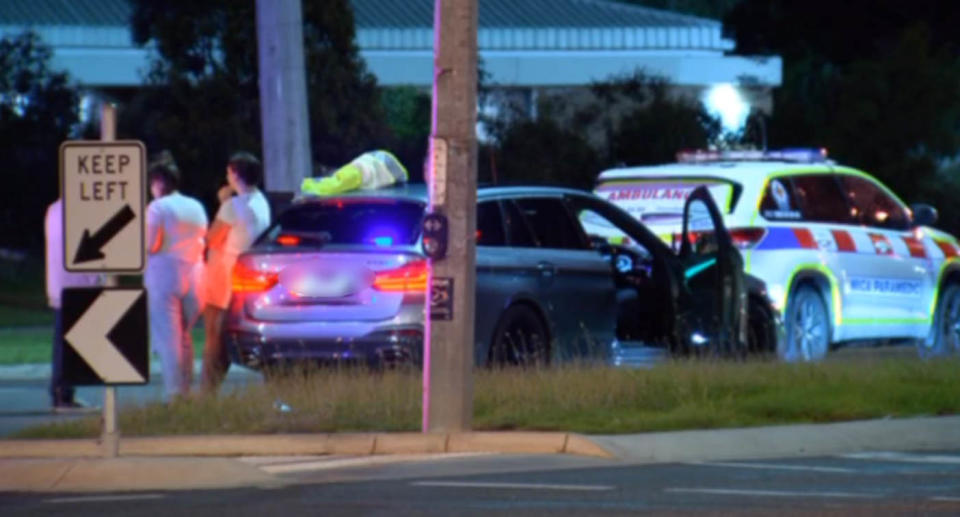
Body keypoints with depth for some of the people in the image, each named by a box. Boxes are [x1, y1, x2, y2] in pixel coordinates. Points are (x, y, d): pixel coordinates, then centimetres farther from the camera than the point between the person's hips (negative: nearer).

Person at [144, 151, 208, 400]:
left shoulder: (158, 207, -10)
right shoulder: (196, 207, 12)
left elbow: (149, 245, -15)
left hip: (164, 276, -7)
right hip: (193, 275, 7)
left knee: (167, 337, -5)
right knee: (184, 336, 14)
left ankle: (174, 394, -10)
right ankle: (185, 392, 11)